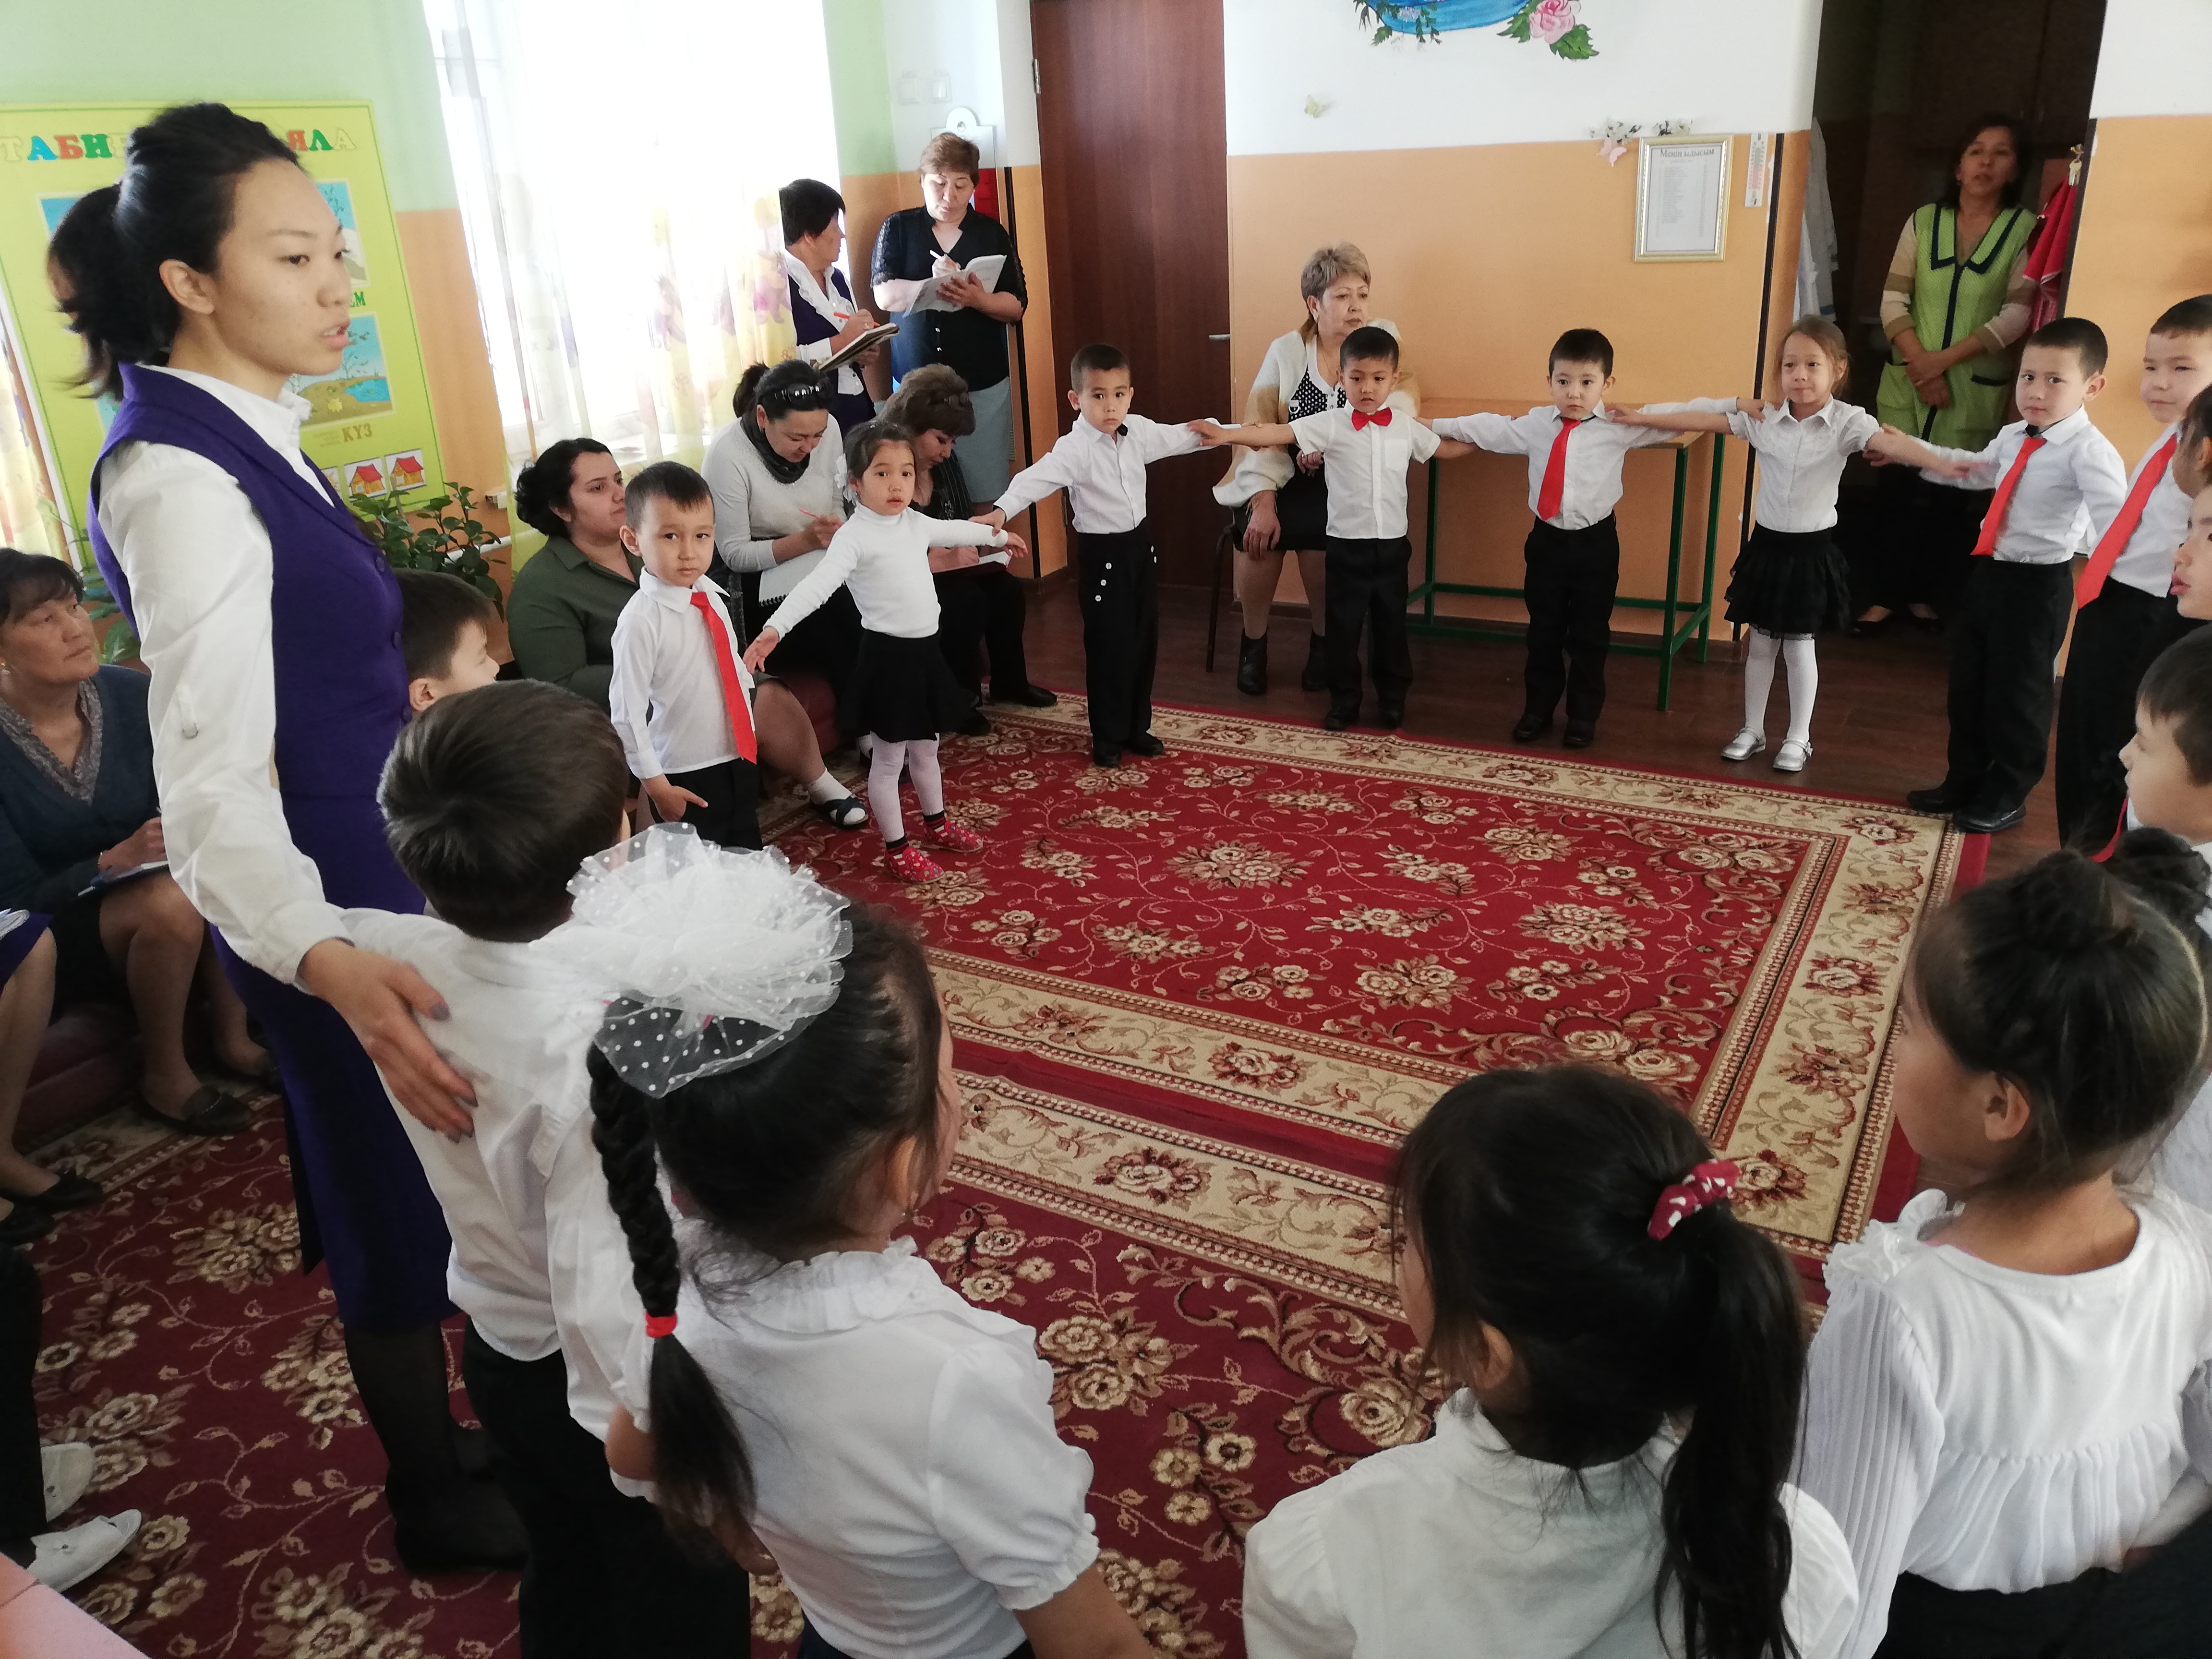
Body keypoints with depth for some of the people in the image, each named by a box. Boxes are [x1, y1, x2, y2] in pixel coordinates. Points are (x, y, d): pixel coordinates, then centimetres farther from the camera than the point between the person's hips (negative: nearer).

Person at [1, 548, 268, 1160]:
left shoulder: (131, 695, -11)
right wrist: (115, 860, -36)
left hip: (134, 882, 5)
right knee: (170, 901, -32)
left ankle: (231, 1038, -7)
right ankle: (163, 1080, -11)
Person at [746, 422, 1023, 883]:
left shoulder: (914, 522, 6)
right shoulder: (854, 535, -17)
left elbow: (955, 530, 27)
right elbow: (819, 582, -31)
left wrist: (998, 535, 45)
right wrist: (775, 627, -46)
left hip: (925, 649, 7)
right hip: (887, 655, -7)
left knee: (925, 750, 25)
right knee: (888, 758, 8)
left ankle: (936, 823, 44)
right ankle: (897, 849, 21)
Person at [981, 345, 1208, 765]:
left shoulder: (1138, 431, 1)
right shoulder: (1075, 449, -20)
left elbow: (1182, 437, 16)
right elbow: (1038, 478, -33)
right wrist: (1001, 510, -50)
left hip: (1140, 544, 7)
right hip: (1103, 554, -7)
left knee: (1144, 640, 13)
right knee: (1109, 647, 0)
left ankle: (1137, 727, 28)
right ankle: (1108, 738, 15)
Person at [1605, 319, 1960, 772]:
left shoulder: (1847, 422, -12)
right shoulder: (1763, 418, -3)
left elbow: (1890, 443, -26)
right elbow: (1702, 420, -2)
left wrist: (1943, 463, -42)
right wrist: (1642, 418, -4)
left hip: (1811, 551, -3)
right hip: (1767, 545, 3)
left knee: (1799, 647, 7)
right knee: (1761, 645, 13)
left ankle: (1799, 739, 22)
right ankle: (1752, 730, 27)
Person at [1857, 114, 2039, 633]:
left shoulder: (2027, 229, -1)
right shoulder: (1923, 221, 4)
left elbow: (2018, 313, -8)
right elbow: (1893, 300, 0)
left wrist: (1949, 357, -18)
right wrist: (1921, 362, -13)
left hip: (1976, 390, -1)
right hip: (1908, 382, 1)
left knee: (1955, 499, 4)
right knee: (1900, 491, 2)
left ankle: (1928, 596, 17)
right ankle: (1882, 594, 11)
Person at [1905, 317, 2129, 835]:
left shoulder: (2089, 452, -19)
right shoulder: (2013, 438, 5)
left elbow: (2116, 530, -27)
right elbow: (1976, 469, 26)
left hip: (2038, 585, -8)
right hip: (1989, 572, 8)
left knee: (2017, 695, 7)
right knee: (1968, 686, 19)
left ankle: (2006, 797, 26)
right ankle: (1964, 782, 37)